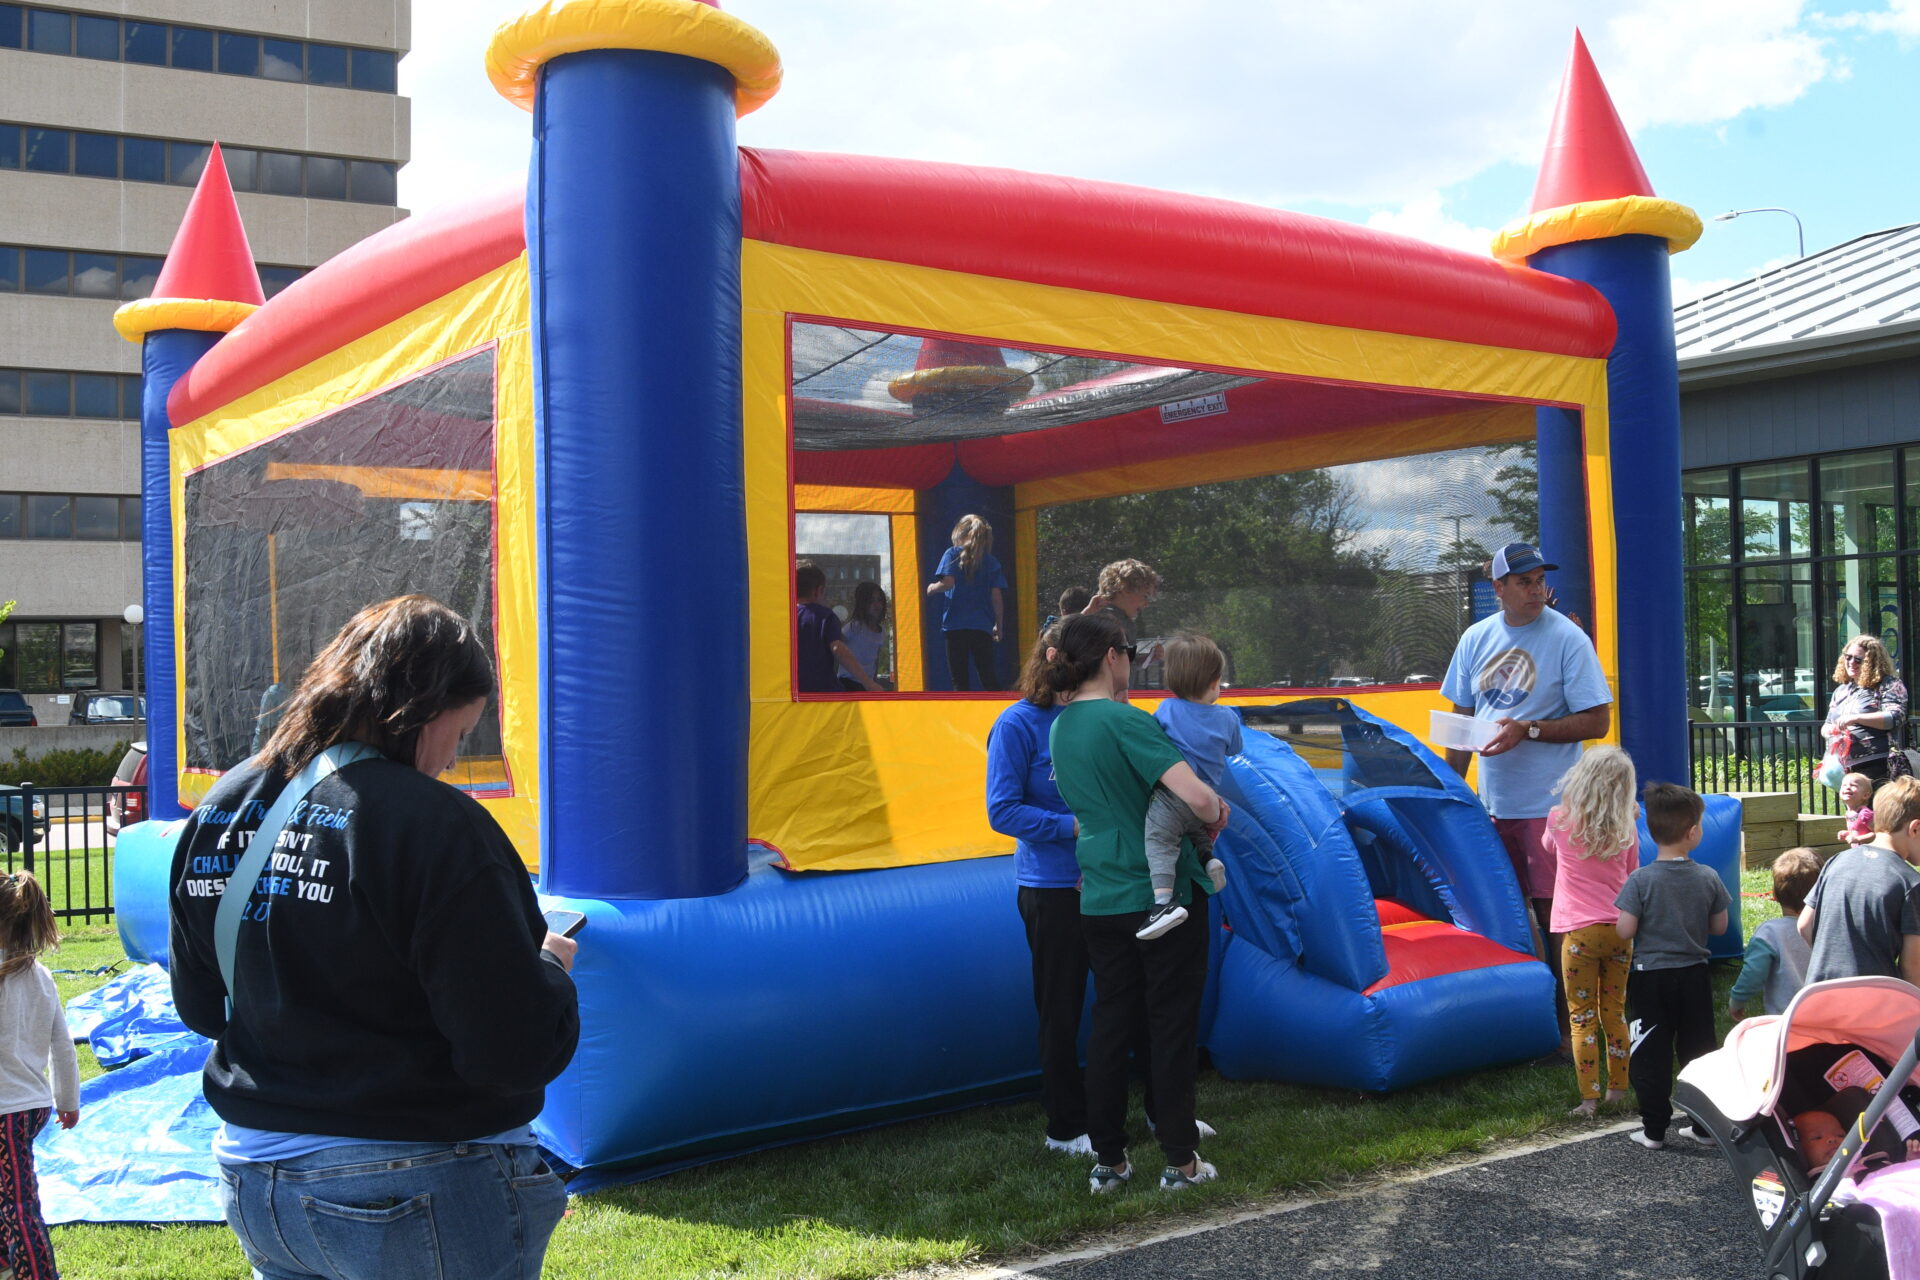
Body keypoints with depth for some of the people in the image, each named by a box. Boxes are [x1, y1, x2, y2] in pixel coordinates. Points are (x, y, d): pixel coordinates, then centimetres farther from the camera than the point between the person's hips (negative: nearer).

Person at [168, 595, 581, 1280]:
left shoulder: (219, 809, 0)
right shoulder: (435, 825, -23)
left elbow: (200, 1006, 13)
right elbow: (518, 1054, -23)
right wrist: (548, 969, -4)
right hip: (422, 1205, -6)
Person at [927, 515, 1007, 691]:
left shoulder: (953, 554, 1)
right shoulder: (991, 561, 8)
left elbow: (947, 582, -13)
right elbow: (997, 596, 4)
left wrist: (932, 588, 7)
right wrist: (999, 626, 11)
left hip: (956, 625, -2)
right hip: (983, 626, 2)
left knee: (959, 679, 0)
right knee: (988, 677, 9)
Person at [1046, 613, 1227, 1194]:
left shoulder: (1059, 727, 6)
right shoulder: (1127, 720, -18)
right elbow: (1198, 797, -28)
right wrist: (1215, 813, -6)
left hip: (1100, 900, 7)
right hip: (1164, 894, -6)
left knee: (1109, 1026, 13)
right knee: (1172, 1026, 6)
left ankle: (1108, 1161, 18)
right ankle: (1180, 1161, 15)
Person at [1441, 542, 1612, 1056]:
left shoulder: (1567, 638, -7)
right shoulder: (1476, 638, 8)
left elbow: (1598, 721, -9)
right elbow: (1462, 718, 15)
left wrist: (1528, 729, -18)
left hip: (1548, 804, -5)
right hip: (1493, 802, 5)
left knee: (1554, 915, -5)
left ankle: (1568, 1024, 5)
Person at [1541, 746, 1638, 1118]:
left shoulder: (1560, 819, -1)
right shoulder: (1627, 828, 3)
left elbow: (1548, 845, 21)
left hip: (1581, 930, -3)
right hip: (1620, 928, 3)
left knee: (1582, 1016, 2)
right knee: (1615, 1010, 16)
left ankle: (1589, 1098, -1)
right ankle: (1618, 1089, 23)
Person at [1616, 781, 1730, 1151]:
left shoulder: (1640, 880, -15)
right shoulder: (1708, 878, -6)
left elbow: (1625, 931, -15)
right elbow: (1720, 926, 2)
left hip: (1650, 977, -3)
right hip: (1694, 976, 3)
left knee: (1651, 1056, 6)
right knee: (1699, 1051, 15)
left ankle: (1654, 1129, 9)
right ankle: (1706, 1124, 21)